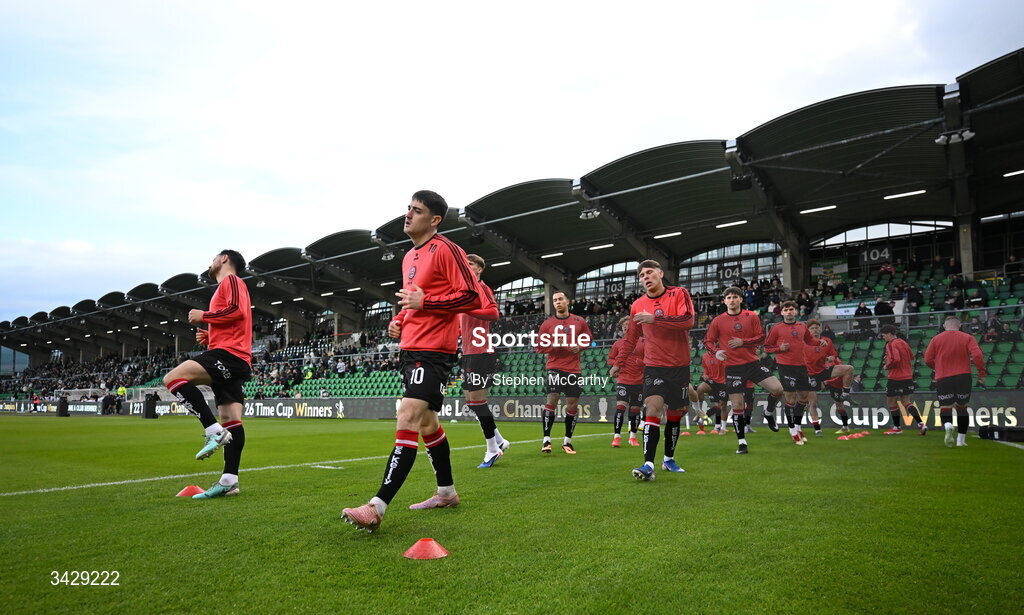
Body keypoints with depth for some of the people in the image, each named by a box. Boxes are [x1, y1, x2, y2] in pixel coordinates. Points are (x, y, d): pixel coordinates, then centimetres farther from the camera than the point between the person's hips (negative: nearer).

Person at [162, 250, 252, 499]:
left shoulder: (231, 280, 2)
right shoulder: (228, 286, 31)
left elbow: (237, 311, -17)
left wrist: (203, 316, -7)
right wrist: (209, 337, 18)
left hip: (229, 353, -10)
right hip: (235, 361, 10)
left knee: (172, 378, -20)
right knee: (231, 420, 2)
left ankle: (214, 431, -23)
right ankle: (229, 481, -2)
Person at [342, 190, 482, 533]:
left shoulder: (445, 249, -9)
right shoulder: (409, 258, 18)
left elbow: (471, 297, -15)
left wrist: (424, 301, -19)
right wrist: (399, 321, 12)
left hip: (433, 350, -10)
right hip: (410, 348, 10)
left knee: (408, 418, -17)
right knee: (427, 423, 16)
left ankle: (377, 507, -19)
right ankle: (446, 493, 31)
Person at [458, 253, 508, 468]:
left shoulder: (481, 287, -7)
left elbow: (493, 313, -24)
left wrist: (465, 308, -30)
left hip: (481, 353, -9)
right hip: (469, 353, 10)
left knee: (477, 399, -7)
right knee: (471, 400, 11)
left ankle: (492, 448, 5)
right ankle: (499, 441, 23)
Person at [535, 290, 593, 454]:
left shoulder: (580, 321, 6)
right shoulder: (547, 324, 4)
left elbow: (588, 339, 15)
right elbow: (539, 346, 5)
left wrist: (579, 347, -5)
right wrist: (553, 345, -13)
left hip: (574, 369, 2)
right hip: (555, 368, -2)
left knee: (573, 405, 5)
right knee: (552, 399, -14)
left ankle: (567, 441, 19)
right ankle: (546, 440, -5)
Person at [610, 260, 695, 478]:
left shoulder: (679, 294, -4)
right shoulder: (638, 305, 3)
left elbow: (688, 321, -21)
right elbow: (630, 339, 14)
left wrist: (654, 319, -27)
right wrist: (618, 364, 12)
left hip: (680, 366, 0)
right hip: (654, 366, 0)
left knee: (675, 414, 10)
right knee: (653, 408, -18)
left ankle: (669, 459, 30)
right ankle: (648, 465, -22)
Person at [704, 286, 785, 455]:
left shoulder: (752, 317, 3)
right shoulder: (718, 321, 1)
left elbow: (761, 338, 2)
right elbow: (708, 341, 5)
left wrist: (743, 342, -13)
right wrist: (716, 351, -15)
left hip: (753, 363, 2)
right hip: (733, 367, -1)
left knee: (777, 389, -12)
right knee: (737, 406, 0)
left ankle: (769, 413, 20)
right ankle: (742, 442, 16)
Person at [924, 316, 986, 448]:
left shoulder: (936, 339, 4)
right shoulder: (967, 338, 2)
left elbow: (927, 359, 2)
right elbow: (978, 355, -11)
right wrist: (981, 371, 2)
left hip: (942, 378, -1)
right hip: (963, 377, 1)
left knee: (945, 408, 2)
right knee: (962, 408, 13)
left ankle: (948, 426, -30)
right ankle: (961, 440, 15)